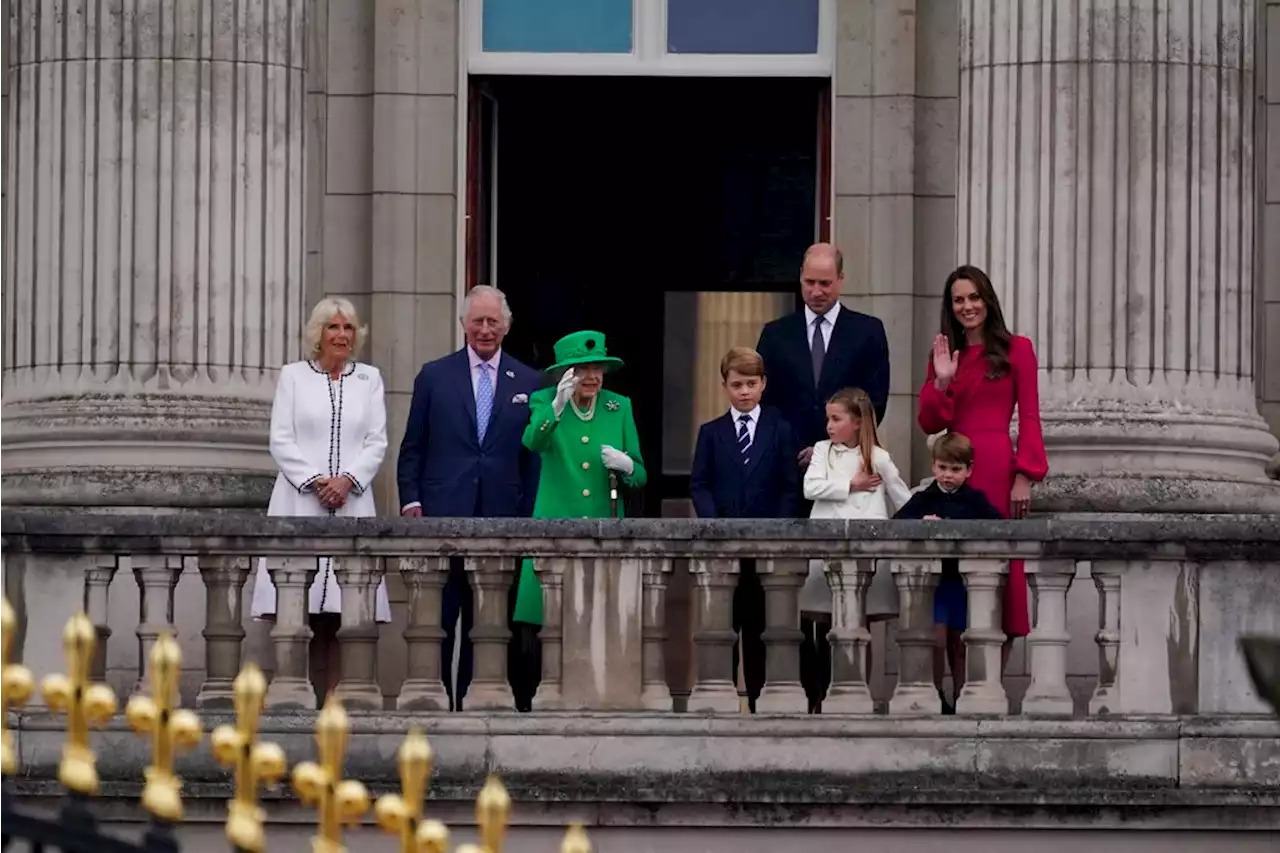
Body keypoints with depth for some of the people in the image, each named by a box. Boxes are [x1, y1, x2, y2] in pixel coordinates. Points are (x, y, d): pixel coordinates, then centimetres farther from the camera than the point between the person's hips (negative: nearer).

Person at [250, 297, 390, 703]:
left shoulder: (369, 379, 14)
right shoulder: (293, 376, 10)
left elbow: (377, 442, 8)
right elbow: (281, 441, 3)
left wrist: (347, 480, -8)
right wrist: (315, 481, -9)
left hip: (350, 502, 1)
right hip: (300, 501, -1)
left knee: (341, 615, -6)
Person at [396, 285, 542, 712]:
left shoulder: (528, 383, 10)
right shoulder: (434, 376, 8)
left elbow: (533, 457, 10)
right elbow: (412, 448, 8)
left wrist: (529, 516, 2)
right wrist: (410, 501, -3)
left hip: (502, 517, 1)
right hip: (443, 516, -1)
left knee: (487, 624, 3)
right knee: (437, 620, -3)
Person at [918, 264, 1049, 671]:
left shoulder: (1015, 349, 4)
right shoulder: (944, 353, 16)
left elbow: (1029, 420, -1)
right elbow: (930, 423, 11)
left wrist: (1025, 477, -10)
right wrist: (942, 381, -5)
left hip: (997, 469, -4)